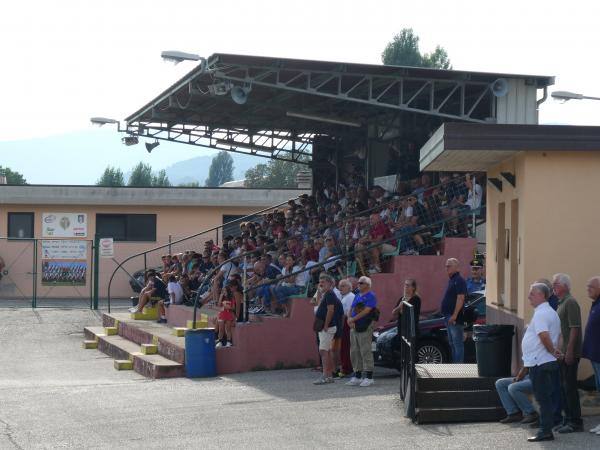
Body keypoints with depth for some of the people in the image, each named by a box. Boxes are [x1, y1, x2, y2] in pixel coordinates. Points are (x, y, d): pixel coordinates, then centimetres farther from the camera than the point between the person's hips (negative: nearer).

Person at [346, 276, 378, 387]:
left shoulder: (371, 296, -7)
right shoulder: (357, 296, 19)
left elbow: (366, 311, -18)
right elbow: (351, 310, 16)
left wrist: (353, 319, -17)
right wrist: (350, 320, -5)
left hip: (365, 328, -8)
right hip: (354, 327, 8)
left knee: (365, 352, -8)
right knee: (354, 352, 9)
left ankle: (369, 378, -5)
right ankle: (357, 377, 16)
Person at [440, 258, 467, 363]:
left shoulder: (459, 281, -14)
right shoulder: (451, 280, 18)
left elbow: (460, 298, -22)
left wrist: (454, 315, -26)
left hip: (455, 319, -11)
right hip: (449, 318, 11)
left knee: (457, 343, -10)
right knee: (452, 343, 15)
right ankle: (455, 364, 21)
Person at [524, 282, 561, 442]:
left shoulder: (540, 314, -17)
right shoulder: (552, 313, 16)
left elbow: (544, 336, -28)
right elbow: (558, 335, 21)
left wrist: (552, 351, -15)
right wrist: (555, 350, 11)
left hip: (539, 363, -10)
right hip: (547, 362, 10)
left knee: (543, 398, -7)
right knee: (546, 398, 12)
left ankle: (545, 431, -5)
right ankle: (546, 430, 17)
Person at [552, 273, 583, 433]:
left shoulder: (570, 303, -13)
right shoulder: (561, 303, 18)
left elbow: (574, 328, -20)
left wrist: (569, 351, -23)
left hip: (569, 354, -10)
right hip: (562, 353, 10)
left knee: (570, 387, -7)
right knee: (564, 387, 12)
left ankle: (575, 422, -3)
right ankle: (568, 419, 18)